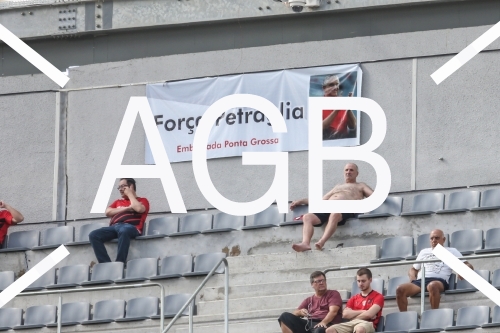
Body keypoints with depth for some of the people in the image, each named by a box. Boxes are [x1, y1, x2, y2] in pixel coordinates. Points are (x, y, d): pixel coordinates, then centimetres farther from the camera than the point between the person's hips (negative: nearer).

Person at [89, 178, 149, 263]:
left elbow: (139, 209, -5)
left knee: (124, 231, -43)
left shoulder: (142, 200, 21)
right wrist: (127, 208, 4)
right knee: (93, 235, -22)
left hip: (131, 227, -5)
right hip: (114, 227, 5)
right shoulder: (118, 202, 35)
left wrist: (129, 194, 10)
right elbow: (108, 212, 15)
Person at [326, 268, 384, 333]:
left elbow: (369, 314, -6)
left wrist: (353, 315, 6)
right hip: (351, 323, 5)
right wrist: (363, 312, -1)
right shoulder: (354, 298, 26)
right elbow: (345, 314, 9)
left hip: (367, 323, -5)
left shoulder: (378, 296, 10)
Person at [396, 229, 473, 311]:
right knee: (400, 289, -27)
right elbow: (413, 269, 36)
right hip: (420, 280, 4)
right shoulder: (424, 252, 34)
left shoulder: (451, 251, 22)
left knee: (432, 286, -44)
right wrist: (412, 278, 11)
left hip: (439, 280, -4)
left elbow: (468, 266, 16)